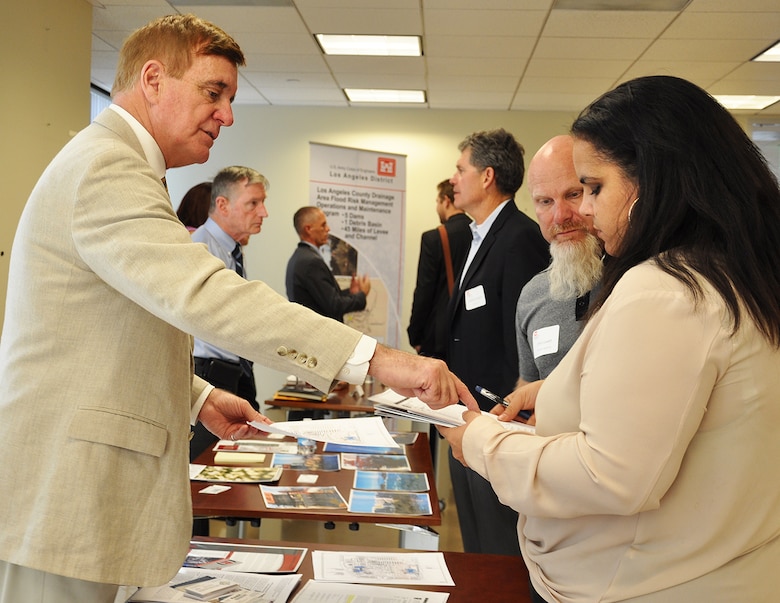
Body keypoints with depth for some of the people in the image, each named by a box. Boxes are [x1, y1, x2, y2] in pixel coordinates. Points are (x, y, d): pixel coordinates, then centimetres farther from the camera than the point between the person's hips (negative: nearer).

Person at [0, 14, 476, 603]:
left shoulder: (114, 164, 19)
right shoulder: (104, 167, -16)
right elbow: (203, 293, -31)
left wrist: (198, 397, 11)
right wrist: (375, 358, -35)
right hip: (60, 499, -10)